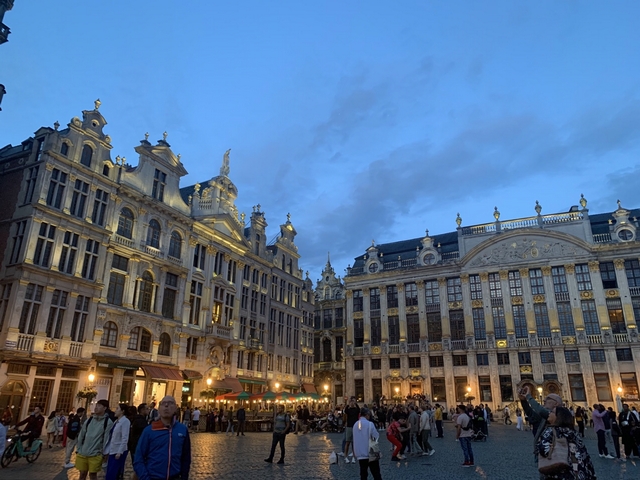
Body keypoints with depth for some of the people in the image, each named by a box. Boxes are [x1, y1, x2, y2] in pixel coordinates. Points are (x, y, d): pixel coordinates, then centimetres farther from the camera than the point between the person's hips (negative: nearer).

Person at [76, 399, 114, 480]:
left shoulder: (108, 422, -9)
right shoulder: (89, 420, 4)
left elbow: (106, 439, -8)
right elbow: (81, 436, 11)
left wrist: (103, 453, -7)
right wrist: (78, 449, 9)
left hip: (95, 455, -4)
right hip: (82, 453, 4)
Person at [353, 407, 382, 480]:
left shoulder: (355, 425, 6)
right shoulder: (370, 424, -11)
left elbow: (355, 439, 11)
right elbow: (376, 436, -8)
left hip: (360, 453, 5)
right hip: (370, 453, -5)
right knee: (376, 474, 5)